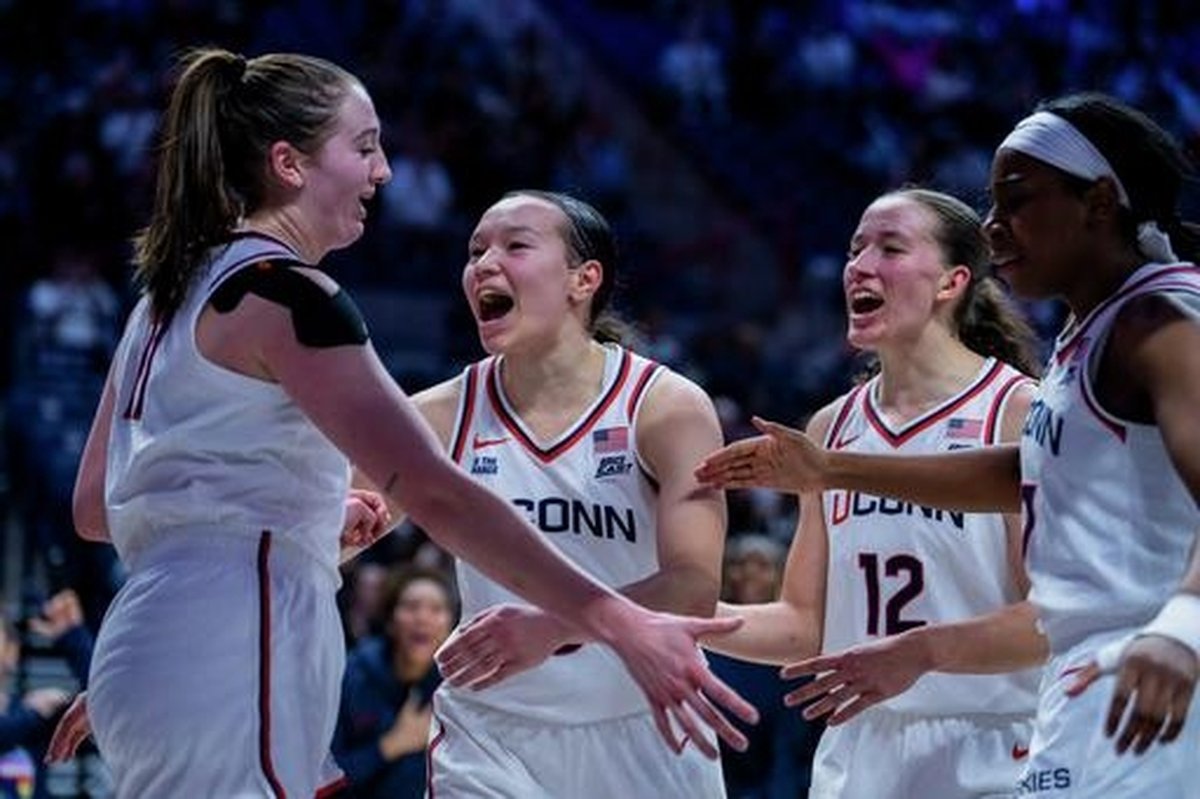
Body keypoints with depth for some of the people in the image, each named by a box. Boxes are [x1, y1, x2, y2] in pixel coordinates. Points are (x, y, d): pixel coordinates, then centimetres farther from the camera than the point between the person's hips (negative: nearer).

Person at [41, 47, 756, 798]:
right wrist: (618, 622, -26)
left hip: (168, 644, 10)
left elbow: (94, 505, 22)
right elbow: (430, 490, -22)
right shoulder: (282, 292, -12)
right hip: (224, 665, -10)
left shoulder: (174, 297, 17)